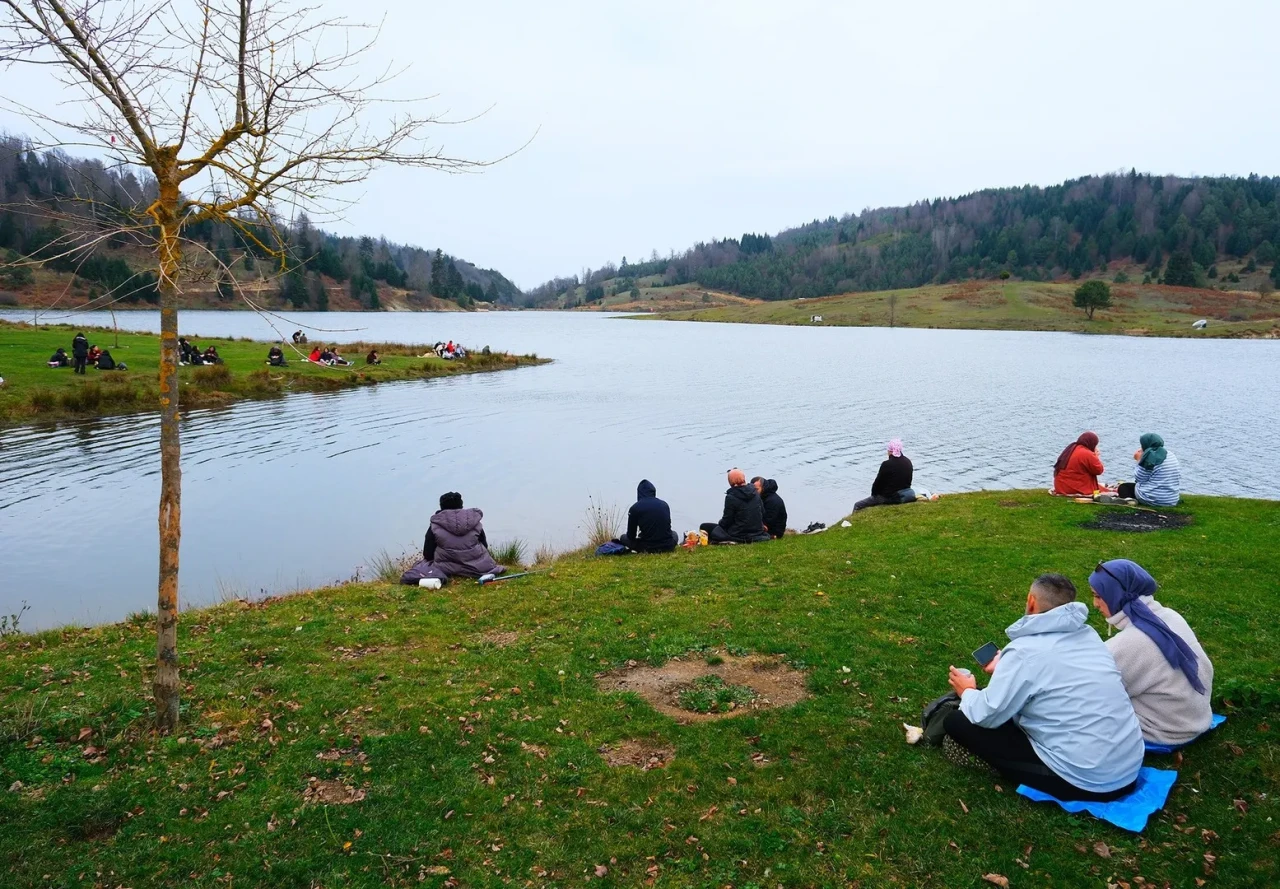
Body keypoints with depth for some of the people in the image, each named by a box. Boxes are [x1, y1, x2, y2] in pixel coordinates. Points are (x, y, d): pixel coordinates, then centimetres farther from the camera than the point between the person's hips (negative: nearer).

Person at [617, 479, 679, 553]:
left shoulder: (635, 508, -5)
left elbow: (631, 536, 1)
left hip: (647, 548, -3)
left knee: (624, 537, 21)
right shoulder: (664, 504, 6)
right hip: (667, 547, 3)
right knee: (674, 534, 38)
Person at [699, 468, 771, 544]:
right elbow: (763, 513, 8)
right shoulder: (755, 493, 0)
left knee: (704, 527, 1)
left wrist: (720, 523, 9)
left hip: (739, 536, -7)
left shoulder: (731, 497, -18)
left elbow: (726, 521, -13)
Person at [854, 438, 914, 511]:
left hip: (887, 497, -8)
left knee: (857, 506, -3)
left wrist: (874, 494, 9)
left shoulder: (887, 464, -19)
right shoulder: (908, 462, 2)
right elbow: (909, 481, 11)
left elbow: (878, 483, -9)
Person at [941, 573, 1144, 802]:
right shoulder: (1088, 635, 5)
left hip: (1085, 781, -8)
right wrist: (1005, 670, 31)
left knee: (957, 720, -2)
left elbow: (986, 716, -11)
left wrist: (967, 692, 9)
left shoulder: (1026, 650, -17)